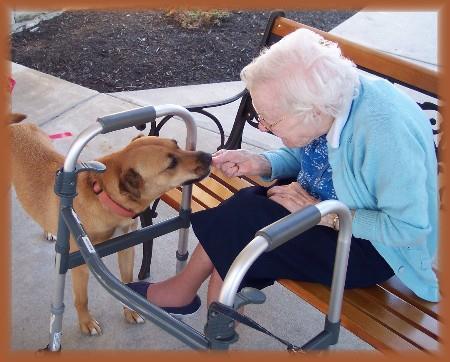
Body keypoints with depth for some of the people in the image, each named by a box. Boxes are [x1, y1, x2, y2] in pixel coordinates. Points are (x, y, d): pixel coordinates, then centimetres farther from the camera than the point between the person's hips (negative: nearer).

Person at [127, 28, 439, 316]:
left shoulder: (389, 133, -34)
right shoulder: (325, 95, -13)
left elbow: (409, 227, -26)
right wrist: (259, 164, -13)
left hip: (372, 247, -7)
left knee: (239, 225, -20)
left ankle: (183, 290, 9)